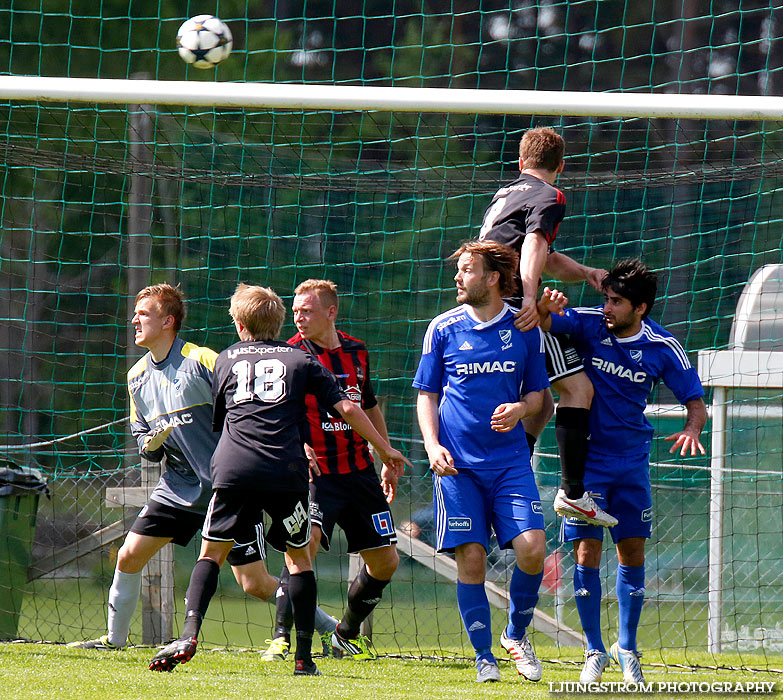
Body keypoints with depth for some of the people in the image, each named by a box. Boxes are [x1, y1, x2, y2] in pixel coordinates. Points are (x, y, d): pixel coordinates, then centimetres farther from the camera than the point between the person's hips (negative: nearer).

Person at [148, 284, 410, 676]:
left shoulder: (226, 360, 21)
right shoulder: (300, 360, 17)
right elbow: (346, 408, 11)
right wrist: (384, 449, 18)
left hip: (234, 468, 0)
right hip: (286, 470, 0)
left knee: (212, 553, 10)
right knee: (299, 556, 13)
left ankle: (190, 633, -11)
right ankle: (304, 656, 8)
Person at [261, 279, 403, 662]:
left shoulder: (356, 351, 9)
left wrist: (388, 461, 23)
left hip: (360, 470, 5)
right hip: (316, 470, -5)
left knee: (386, 561, 9)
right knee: (306, 540, -28)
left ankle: (346, 634, 29)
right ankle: (281, 637, -20)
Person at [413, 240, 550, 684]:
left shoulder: (525, 329, 4)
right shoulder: (443, 329, 4)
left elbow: (537, 393, 12)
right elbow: (427, 395, 10)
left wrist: (520, 409, -10)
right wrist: (433, 446, -5)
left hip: (510, 459, 0)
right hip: (458, 463, 0)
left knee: (532, 547, -14)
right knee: (470, 558, -5)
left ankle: (517, 634, 11)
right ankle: (484, 657, 7)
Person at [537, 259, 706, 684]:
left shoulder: (662, 348, -6)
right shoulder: (590, 324, -8)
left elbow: (695, 401, -2)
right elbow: (542, 322, -18)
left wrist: (692, 429, -24)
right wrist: (547, 308, -41)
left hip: (632, 459, 1)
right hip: (586, 455, -1)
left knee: (633, 553, 4)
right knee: (587, 553, -6)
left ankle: (627, 648, 19)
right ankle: (595, 652, 5)